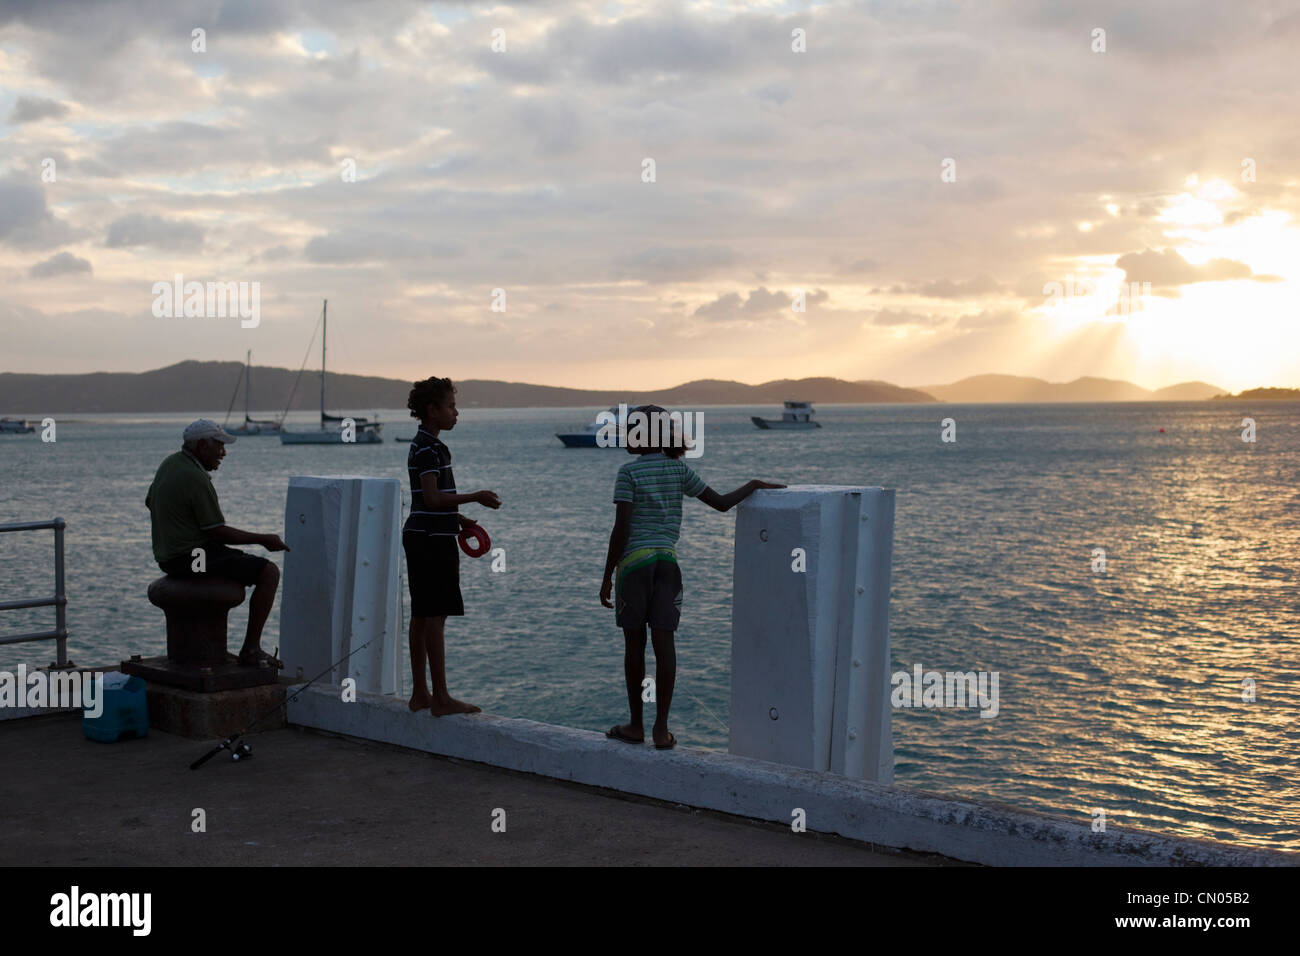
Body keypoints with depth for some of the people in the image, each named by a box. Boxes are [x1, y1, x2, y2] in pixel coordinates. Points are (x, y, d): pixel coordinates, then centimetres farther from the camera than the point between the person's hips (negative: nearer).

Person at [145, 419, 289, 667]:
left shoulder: (170, 463, 8)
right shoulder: (197, 479, -21)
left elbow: (149, 501, 26)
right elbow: (218, 533, -19)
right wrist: (263, 540, -10)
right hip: (194, 557, -10)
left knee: (242, 561, 33)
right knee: (269, 573, -10)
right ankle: (251, 650, -8)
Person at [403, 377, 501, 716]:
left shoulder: (426, 445, 17)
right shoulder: (427, 448, -14)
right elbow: (433, 498, -21)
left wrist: (460, 519, 18)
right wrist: (475, 497, -16)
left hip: (422, 539, 10)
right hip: (432, 540, -10)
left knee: (422, 617, 11)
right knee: (435, 616, -8)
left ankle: (419, 694, 17)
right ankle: (441, 698, -6)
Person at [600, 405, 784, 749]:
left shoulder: (629, 473, -7)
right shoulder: (678, 469, 4)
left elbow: (620, 529, -11)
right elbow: (721, 503, 5)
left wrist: (607, 576, -6)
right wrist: (755, 484, 20)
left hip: (633, 562, -3)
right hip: (667, 561, 3)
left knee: (634, 643, 6)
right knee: (664, 643, 2)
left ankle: (636, 725, 13)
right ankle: (661, 729, 2)